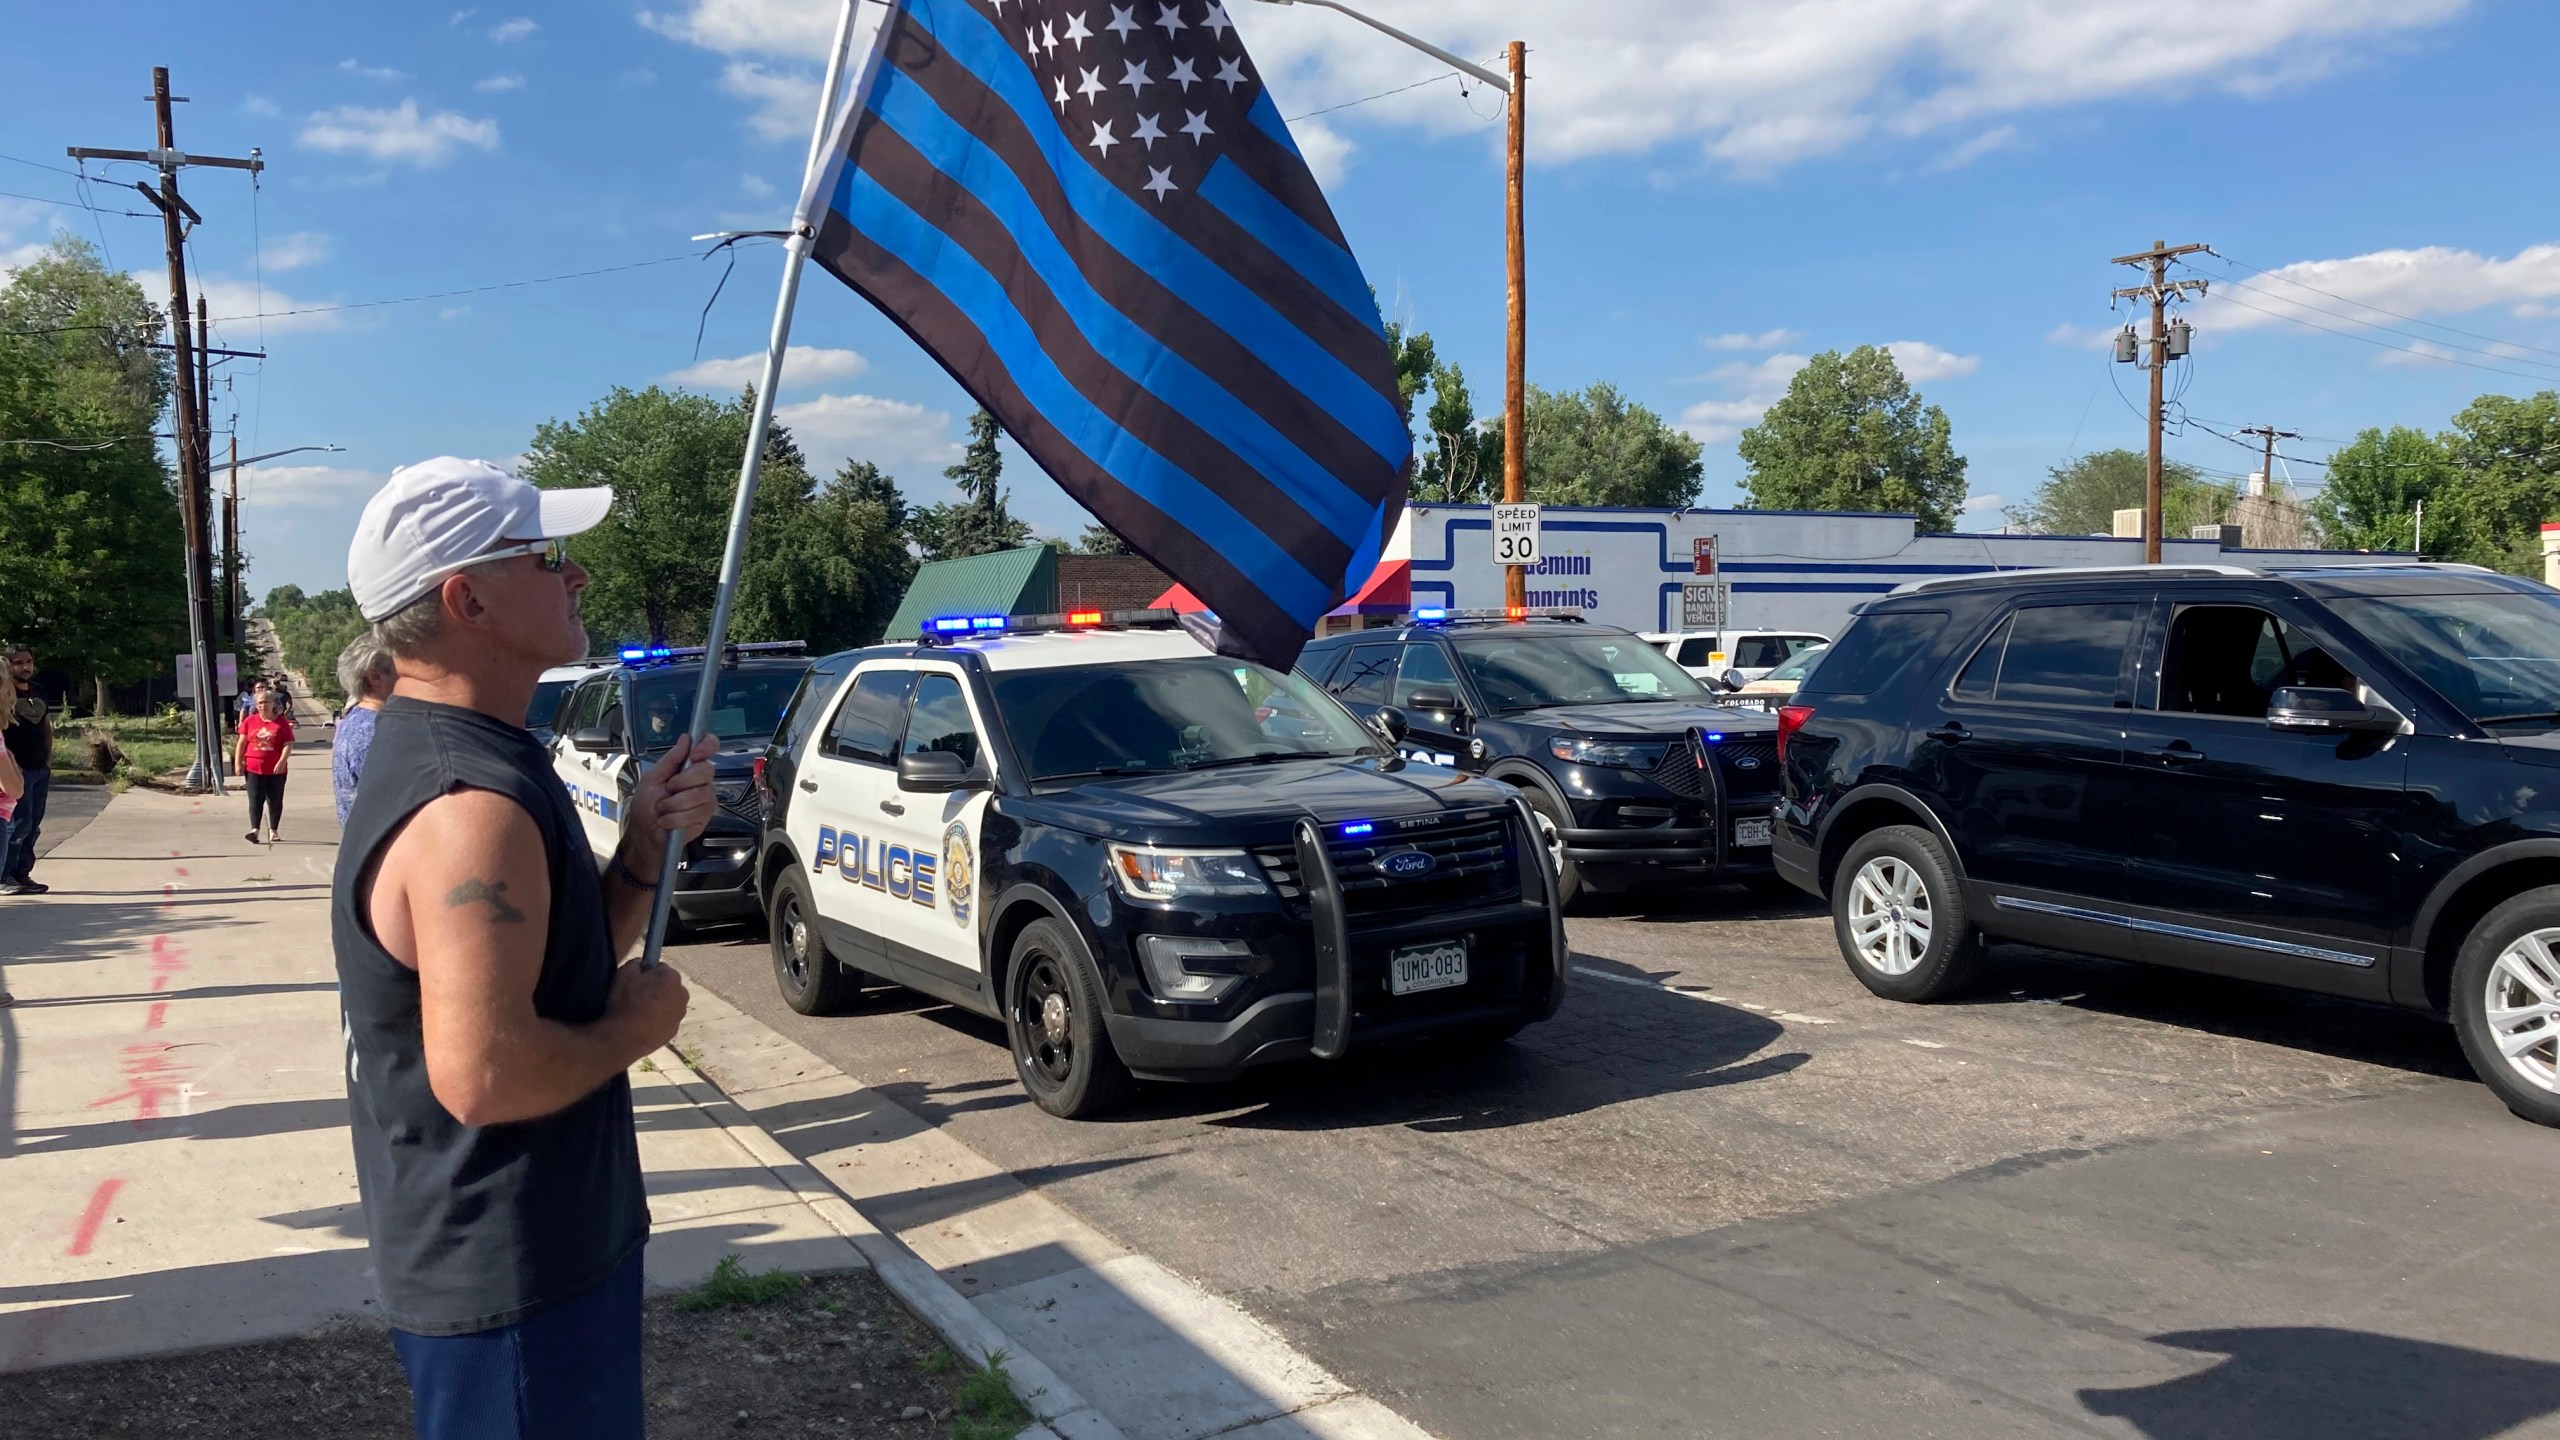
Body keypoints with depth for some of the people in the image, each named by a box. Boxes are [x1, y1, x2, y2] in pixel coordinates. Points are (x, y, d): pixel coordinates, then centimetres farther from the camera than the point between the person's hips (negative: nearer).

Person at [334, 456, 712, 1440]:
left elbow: (566, 962, 13)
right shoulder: (472, 804, -26)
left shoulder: (446, 754, 8)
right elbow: (483, 1073, -34)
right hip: (509, 1274, -10)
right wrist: (633, 1028, -17)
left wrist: (644, 848, -2)